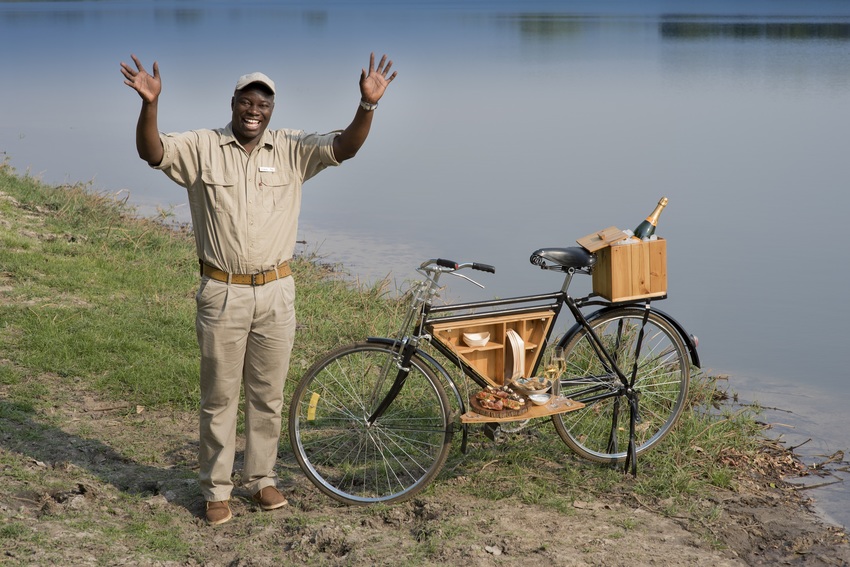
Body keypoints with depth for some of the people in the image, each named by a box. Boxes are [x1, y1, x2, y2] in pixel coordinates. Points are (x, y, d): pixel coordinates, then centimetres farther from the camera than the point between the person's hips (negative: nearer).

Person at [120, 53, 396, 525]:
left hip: (276, 293, 2)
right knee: (220, 397, 8)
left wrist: (368, 105, -29)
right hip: (222, 294, -2)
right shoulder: (202, 148, -3)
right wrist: (150, 104, -35)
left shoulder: (291, 150, 1)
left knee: (268, 396, 13)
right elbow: (152, 152, -17)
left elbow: (344, 148, -11)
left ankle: (263, 478, 29)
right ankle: (217, 489, 19)